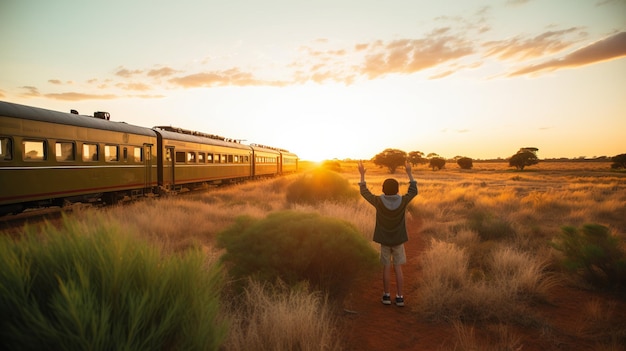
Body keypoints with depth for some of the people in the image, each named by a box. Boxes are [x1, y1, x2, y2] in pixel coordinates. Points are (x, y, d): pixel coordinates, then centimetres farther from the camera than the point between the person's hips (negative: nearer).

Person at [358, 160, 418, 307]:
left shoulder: (379, 201, -17)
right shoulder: (402, 201, -14)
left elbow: (364, 192, -2)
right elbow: (414, 191, 5)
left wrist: (362, 174, 4)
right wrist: (409, 172, 8)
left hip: (384, 240, 0)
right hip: (398, 240, 1)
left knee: (386, 268, 10)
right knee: (398, 268, 8)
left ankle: (387, 295, 18)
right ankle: (399, 297, 13)